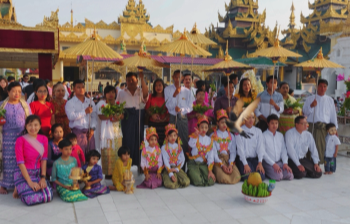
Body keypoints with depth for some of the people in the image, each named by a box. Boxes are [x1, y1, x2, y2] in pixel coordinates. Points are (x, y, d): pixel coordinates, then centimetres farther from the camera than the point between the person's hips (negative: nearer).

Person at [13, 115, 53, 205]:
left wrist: (43, 177, -6)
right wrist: (30, 182, -18)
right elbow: (20, 162, -14)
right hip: (23, 174, -5)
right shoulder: (20, 140, -12)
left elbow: (44, 159, 3)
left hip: (38, 173, 5)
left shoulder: (44, 139, 2)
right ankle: (19, 189, 9)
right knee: (31, 199, -25)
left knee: (49, 196, -14)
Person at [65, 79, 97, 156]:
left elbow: (94, 116, 9)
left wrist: (92, 128, -4)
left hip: (89, 132, 4)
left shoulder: (90, 102, 14)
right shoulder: (70, 103, 1)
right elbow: (71, 116, -14)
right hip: (78, 132, -4)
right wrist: (85, 112, -15)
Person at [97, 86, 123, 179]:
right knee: (107, 152, -7)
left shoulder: (117, 103, 17)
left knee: (117, 152, 4)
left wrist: (119, 117, -11)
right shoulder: (101, 103, 1)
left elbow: (122, 115, 11)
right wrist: (112, 116, -19)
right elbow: (101, 116, -11)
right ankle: (108, 173, -1)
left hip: (117, 130, 5)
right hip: (107, 131, -5)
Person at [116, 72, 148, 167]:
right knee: (127, 140, -3)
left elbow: (145, 94, -14)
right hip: (127, 119, 1)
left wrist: (142, 78, -21)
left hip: (139, 118, -1)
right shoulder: (122, 93, 17)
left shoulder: (141, 91, 11)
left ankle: (138, 164, 8)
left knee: (139, 140, -1)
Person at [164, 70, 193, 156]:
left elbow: (190, 107, 4)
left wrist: (181, 110, -15)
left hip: (183, 118, 0)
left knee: (184, 140, -1)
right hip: (172, 118, 0)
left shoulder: (187, 91, 5)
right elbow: (168, 106, -3)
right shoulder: (168, 89, 4)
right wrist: (174, 95, -16)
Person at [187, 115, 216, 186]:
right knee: (198, 182, -22)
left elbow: (210, 156, 6)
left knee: (211, 181, -15)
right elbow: (191, 144, -30)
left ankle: (200, 175, 15)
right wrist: (196, 135, -48)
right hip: (193, 163, -3)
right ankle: (191, 175, 12)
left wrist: (210, 171, 0)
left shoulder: (209, 140, 7)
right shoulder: (194, 136, -4)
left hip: (203, 164, 4)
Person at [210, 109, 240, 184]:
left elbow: (233, 151, 6)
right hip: (218, 161, -3)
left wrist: (231, 164, -12)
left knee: (237, 177, -22)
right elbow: (213, 152, -4)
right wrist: (222, 165, -15)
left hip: (229, 160, 3)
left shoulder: (231, 136, 15)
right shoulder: (213, 136, 5)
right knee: (224, 179, -26)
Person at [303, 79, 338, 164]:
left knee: (322, 147, -2)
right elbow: (305, 112, 3)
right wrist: (311, 106, -14)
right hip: (313, 127, -2)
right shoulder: (310, 99, 10)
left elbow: (333, 115, 17)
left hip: (325, 127, 2)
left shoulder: (330, 100, 16)